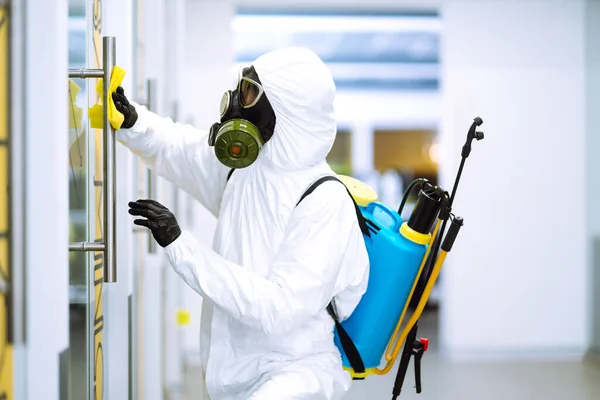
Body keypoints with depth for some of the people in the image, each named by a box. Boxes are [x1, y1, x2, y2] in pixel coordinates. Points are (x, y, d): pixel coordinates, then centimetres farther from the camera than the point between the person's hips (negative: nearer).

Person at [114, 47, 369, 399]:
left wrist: (180, 245, -23)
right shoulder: (245, 166, 2)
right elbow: (178, 146, 20)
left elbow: (278, 309, -25)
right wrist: (131, 120, -1)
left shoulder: (325, 202, -20)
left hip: (297, 371, -8)